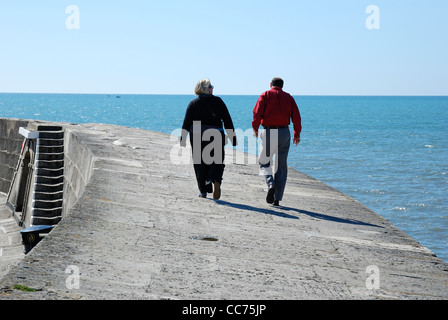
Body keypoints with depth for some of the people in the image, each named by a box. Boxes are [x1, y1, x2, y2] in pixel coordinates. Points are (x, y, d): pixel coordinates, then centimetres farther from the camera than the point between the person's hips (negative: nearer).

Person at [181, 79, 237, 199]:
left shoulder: (193, 103, 6)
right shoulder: (217, 101, 3)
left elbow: (186, 123, 0)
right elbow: (227, 120, 1)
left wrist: (183, 139, 3)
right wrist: (232, 137, 3)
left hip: (197, 136, 1)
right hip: (216, 135, -1)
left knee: (200, 164, 9)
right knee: (217, 162, 8)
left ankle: (203, 191, 8)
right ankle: (216, 181, -20)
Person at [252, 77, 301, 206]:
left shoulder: (265, 95, 2)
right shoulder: (288, 97, 10)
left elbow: (257, 112, -10)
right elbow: (296, 117, 3)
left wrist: (255, 128, 1)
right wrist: (297, 134, 11)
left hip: (269, 132, -2)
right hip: (284, 133, 2)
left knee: (264, 163, 12)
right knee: (281, 166, 10)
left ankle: (271, 184, -16)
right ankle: (277, 199, 6)